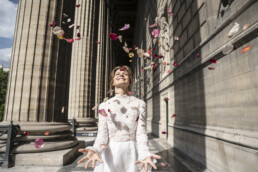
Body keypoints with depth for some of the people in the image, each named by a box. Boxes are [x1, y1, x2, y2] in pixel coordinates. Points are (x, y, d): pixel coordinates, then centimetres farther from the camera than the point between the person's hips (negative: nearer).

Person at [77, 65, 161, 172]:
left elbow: (141, 132, -8)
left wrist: (145, 154, -26)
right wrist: (95, 150, -25)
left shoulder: (139, 104, 0)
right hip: (110, 154, 1)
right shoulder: (104, 106, 2)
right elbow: (102, 134, -4)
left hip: (132, 154, 0)